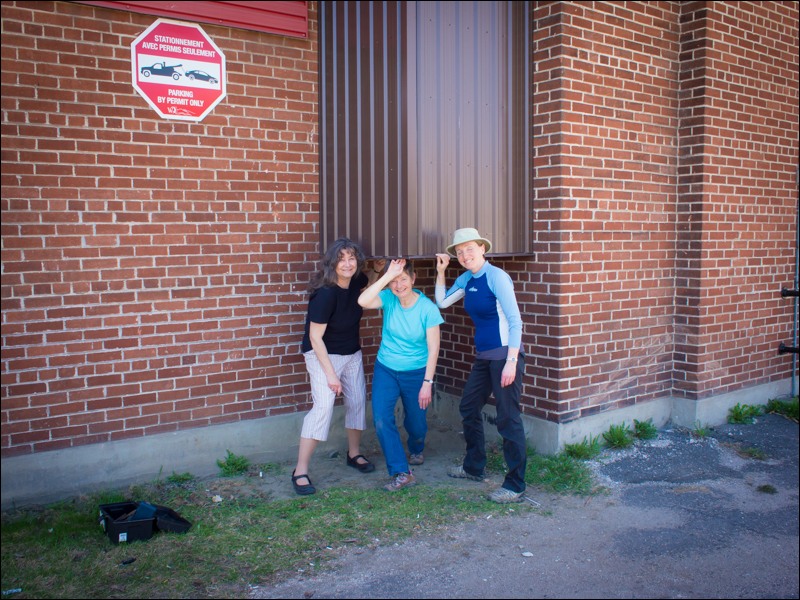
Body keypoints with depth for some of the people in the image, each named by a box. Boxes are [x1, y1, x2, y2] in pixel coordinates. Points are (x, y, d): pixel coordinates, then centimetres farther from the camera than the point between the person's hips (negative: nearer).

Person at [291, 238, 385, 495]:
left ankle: (354, 454, 33)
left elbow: (368, 284, 22)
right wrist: (330, 374, -23)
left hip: (352, 353, 8)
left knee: (357, 401, 11)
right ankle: (300, 471, -13)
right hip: (323, 355, -7)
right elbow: (315, 338, -23)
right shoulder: (325, 294, -28)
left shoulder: (355, 281, -7)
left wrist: (377, 270, 0)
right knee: (323, 405, -20)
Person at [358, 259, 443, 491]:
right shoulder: (388, 299, -11)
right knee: (381, 418, -16)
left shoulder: (428, 308, -15)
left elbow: (433, 348, -12)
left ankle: (416, 450, 49)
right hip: (385, 369, 1)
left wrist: (427, 383, -15)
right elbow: (363, 301, -32)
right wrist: (388, 276, -33)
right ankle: (401, 473, -7)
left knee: (416, 424, 12)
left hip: (415, 372, -1)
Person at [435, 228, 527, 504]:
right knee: (468, 408, 17)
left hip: (505, 356, -9)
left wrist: (511, 362, -23)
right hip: (483, 357, 9)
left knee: (508, 419, -4)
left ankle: (515, 485, 6)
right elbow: (442, 302, 22)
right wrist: (441, 272, 10)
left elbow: (515, 321, -17)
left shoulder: (496, 277, -14)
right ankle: (474, 468, 34)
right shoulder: (466, 279, 10)